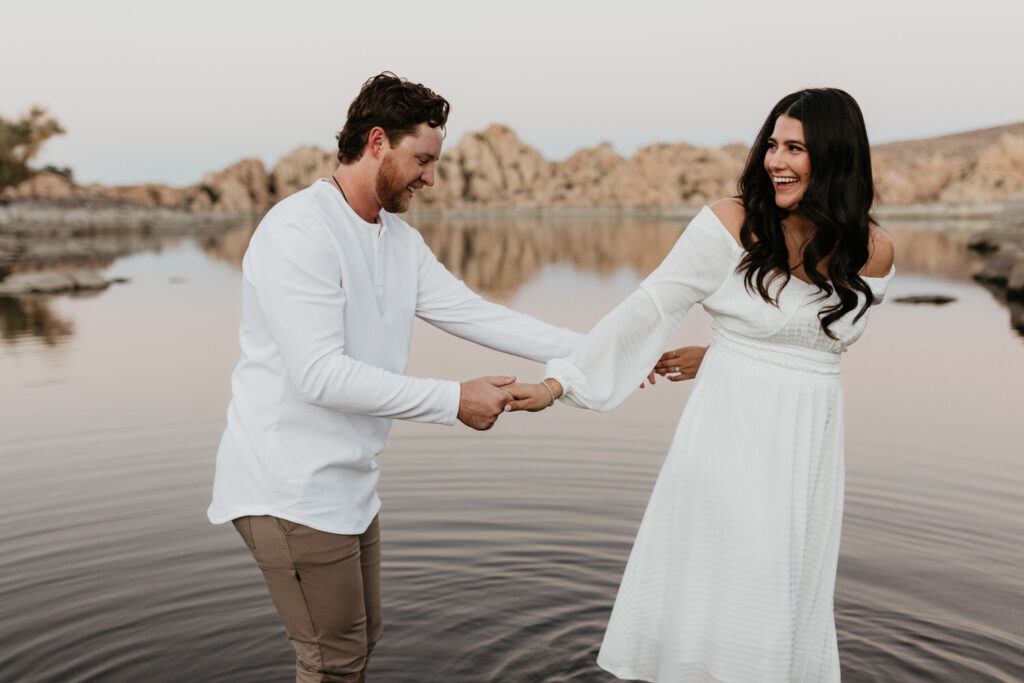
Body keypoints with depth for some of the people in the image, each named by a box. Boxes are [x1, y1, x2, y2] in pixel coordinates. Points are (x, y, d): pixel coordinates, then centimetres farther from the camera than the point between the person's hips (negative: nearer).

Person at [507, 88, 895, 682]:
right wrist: (560, 382, -13)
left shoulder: (874, 253, 0)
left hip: (810, 443, 3)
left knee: (790, 594, 11)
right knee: (714, 585, 2)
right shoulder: (732, 223, -10)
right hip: (729, 434, -3)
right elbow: (649, 309, -10)